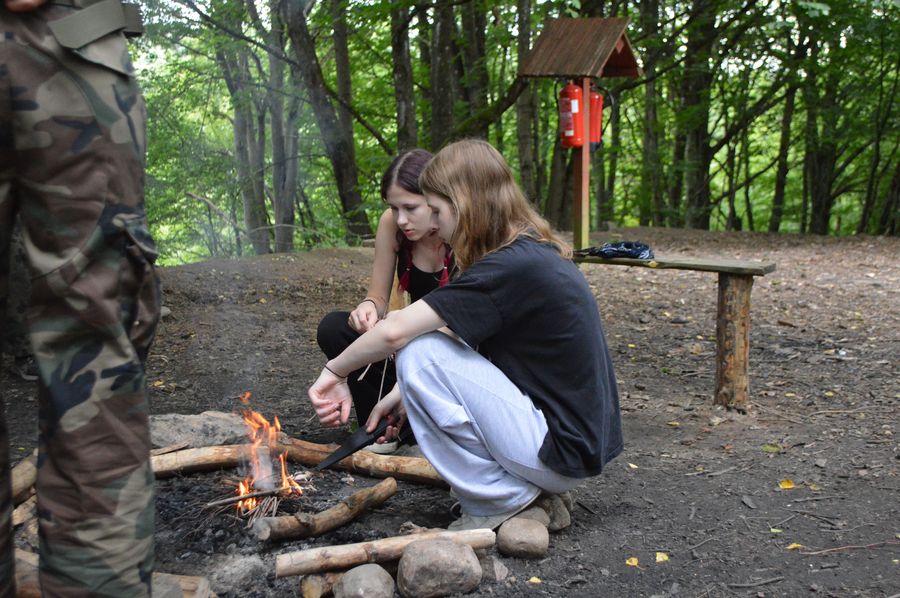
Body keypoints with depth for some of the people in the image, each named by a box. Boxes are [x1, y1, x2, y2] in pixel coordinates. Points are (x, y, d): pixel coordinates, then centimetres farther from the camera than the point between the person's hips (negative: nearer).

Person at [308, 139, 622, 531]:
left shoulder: (511, 268, -21)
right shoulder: (538, 253, 8)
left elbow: (395, 332, -23)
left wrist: (336, 370, -6)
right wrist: (407, 394, 12)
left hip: (563, 453, -9)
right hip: (584, 441, 9)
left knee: (420, 353, -16)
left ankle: (498, 500, -4)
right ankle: (532, 488, 13)